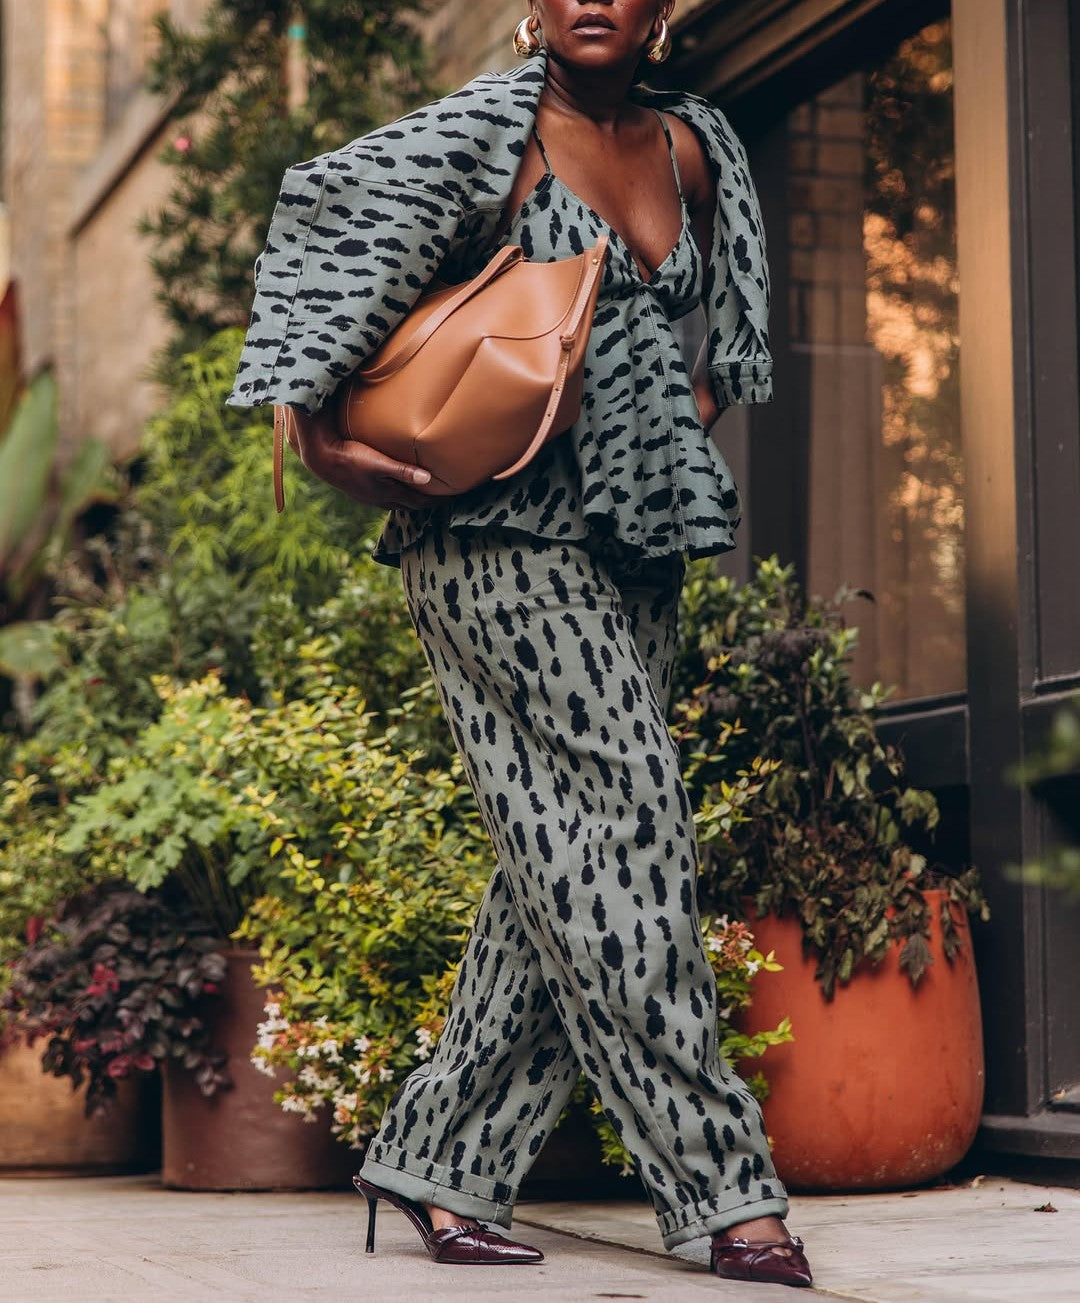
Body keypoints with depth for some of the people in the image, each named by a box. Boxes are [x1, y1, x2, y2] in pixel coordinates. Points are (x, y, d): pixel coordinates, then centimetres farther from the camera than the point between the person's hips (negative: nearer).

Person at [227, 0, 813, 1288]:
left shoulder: (692, 145, 14)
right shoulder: (491, 130, -4)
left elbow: (724, 322, 30)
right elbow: (321, 222, -7)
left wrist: (691, 417, 13)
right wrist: (316, 429, -14)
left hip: (634, 548, 7)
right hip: (501, 538, -7)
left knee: (566, 867, 5)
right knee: (620, 823, -11)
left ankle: (437, 1163, 13)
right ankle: (721, 1181, -8)